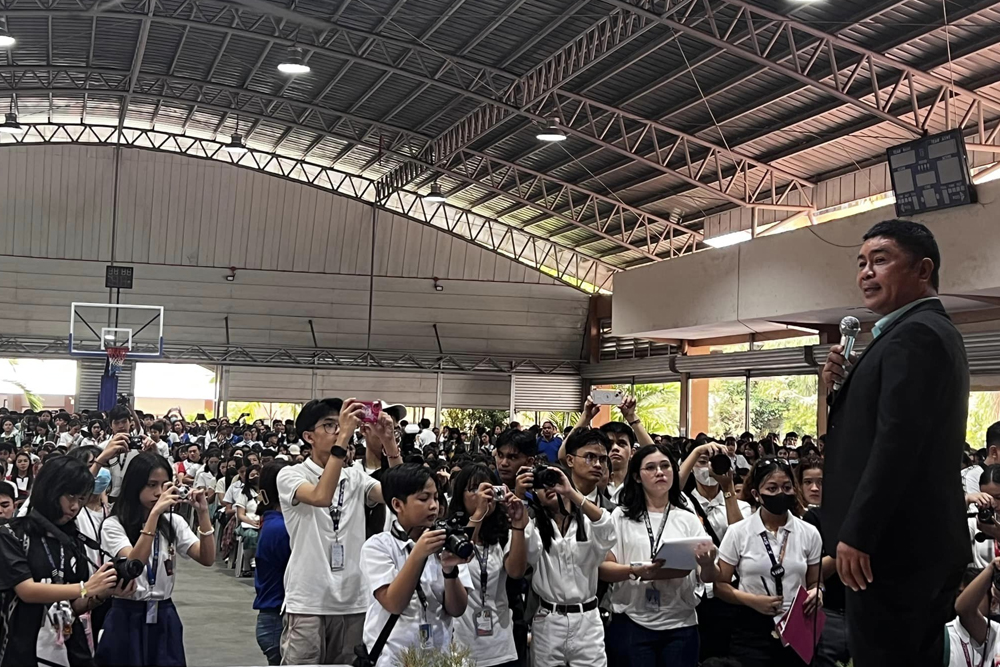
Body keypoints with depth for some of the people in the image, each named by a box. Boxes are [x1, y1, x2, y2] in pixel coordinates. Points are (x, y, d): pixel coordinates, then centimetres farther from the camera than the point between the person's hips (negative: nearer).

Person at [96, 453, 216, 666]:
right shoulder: (114, 525, -7)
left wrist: (203, 514, -16)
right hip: (128, 619, -4)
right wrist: (154, 513, -30)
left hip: (165, 618, 4)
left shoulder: (174, 522, 7)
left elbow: (207, 559, -4)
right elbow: (133, 565, -24)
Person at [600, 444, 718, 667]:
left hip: (680, 625, 2)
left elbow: (708, 578, 3)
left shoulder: (688, 519, 10)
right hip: (632, 625, -2)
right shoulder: (621, 517, 4)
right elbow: (603, 568, -4)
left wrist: (707, 564, -19)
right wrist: (635, 572, -22)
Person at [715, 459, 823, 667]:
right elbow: (720, 585, 1)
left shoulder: (809, 533, 3)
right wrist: (751, 600, -15)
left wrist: (817, 593, -10)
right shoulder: (738, 533, -3)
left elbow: (814, 582, 12)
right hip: (752, 630, -2)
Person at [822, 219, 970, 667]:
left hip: (893, 546, -10)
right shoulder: (930, 330, 17)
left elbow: (896, 442, -24)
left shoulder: (914, 334, -16)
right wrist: (841, 388, 0)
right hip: (924, 545, 10)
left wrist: (856, 535, -22)